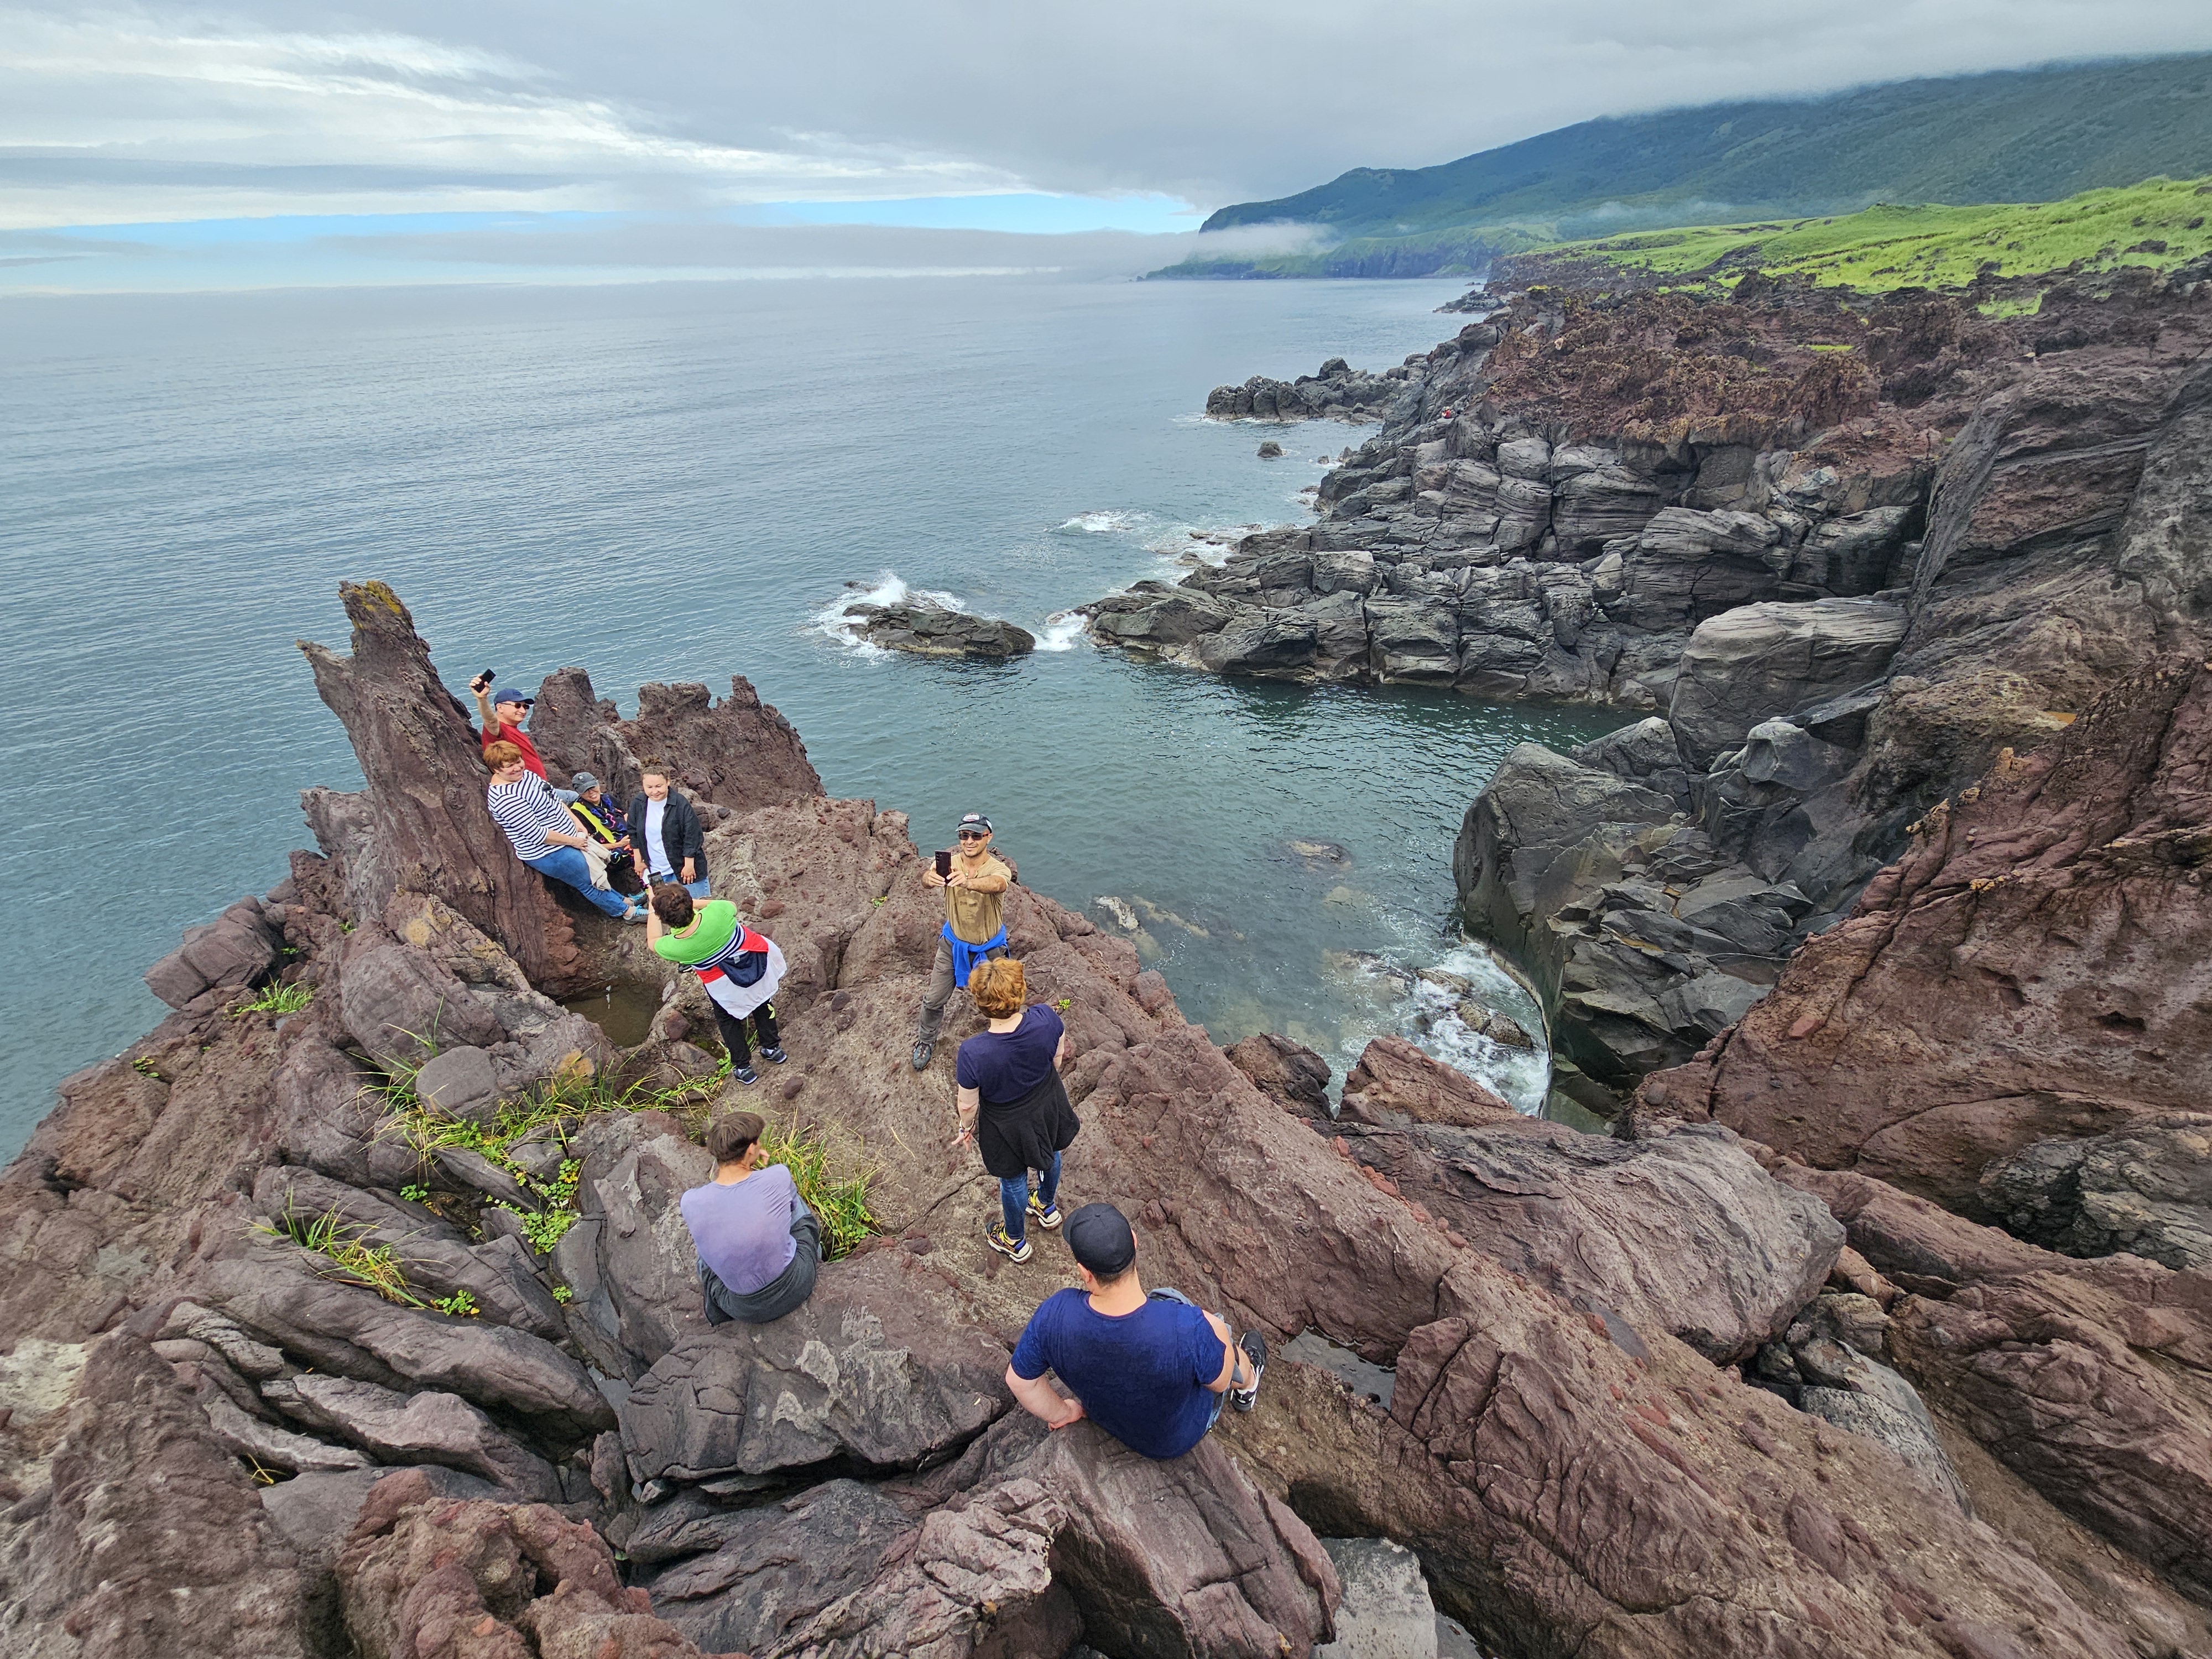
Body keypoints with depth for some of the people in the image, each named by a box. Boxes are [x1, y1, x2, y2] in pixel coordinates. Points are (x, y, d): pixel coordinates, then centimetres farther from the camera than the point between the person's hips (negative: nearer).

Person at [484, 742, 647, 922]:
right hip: (548, 854, -9)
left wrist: (577, 823, 5)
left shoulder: (523, 774, -1)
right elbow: (537, 834, -29)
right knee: (590, 883, 9)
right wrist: (572, 841, -19)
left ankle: (623, 900, 43)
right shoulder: (505, 798, -29)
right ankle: (628, 912, 25)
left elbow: (554, 798, 11)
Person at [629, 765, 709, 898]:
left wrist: (689, 865, -12)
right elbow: (634, 834, 11)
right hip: (655, 872, 4)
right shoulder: (638, 804, -2)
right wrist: (639, 861, 12)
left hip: (684, 867, -4)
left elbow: (692, 836, -13)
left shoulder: (680, 804, -16)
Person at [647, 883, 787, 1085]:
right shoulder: (717, 912, -35)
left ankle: (743, 1068, 38)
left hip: (725, 986, -2)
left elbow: (653, 942, -5)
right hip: (758, 963, 2)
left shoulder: (674, 948, -31)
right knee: (762, 1003, 30)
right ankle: (772, 1048, 47)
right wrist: (695, 903, -9)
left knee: (727, 1017, 29)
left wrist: (654, 908, 1)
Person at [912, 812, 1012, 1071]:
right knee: (934, 999, 14)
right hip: (953, 943, 2)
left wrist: (968, 882, -73)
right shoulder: (949, 864, -18)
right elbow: (928, 874, -40)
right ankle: (926, 1041, 43)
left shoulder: (999, 870, -25)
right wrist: (930, 877, -67)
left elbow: (996, 884, -51)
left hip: (989, 949, -2)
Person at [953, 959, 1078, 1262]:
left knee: (1013, 1182, 26)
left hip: (1009, 1127, -3)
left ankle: (1015, 1241, 56)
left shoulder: (972, 1053, -39)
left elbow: (968, 1104, -20)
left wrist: (967, 1127, 2)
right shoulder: (1046, 1019, -31)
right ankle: (1047, 1208, 65)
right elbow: (1058, 1059, -9)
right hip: (1049, 1107, 3)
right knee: (1050, 1156, 34)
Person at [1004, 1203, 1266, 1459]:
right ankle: (1247, 1384, 55)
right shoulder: (1188, 1327, -43)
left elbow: (1019, 1380, -16)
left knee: (1167, 1299, 20)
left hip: (1109, 1421, 3)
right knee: (1216, 1328, 22)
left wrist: (1064, 1413, 2)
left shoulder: (1054, 1315, -35)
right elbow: (1220, 1381, -21)